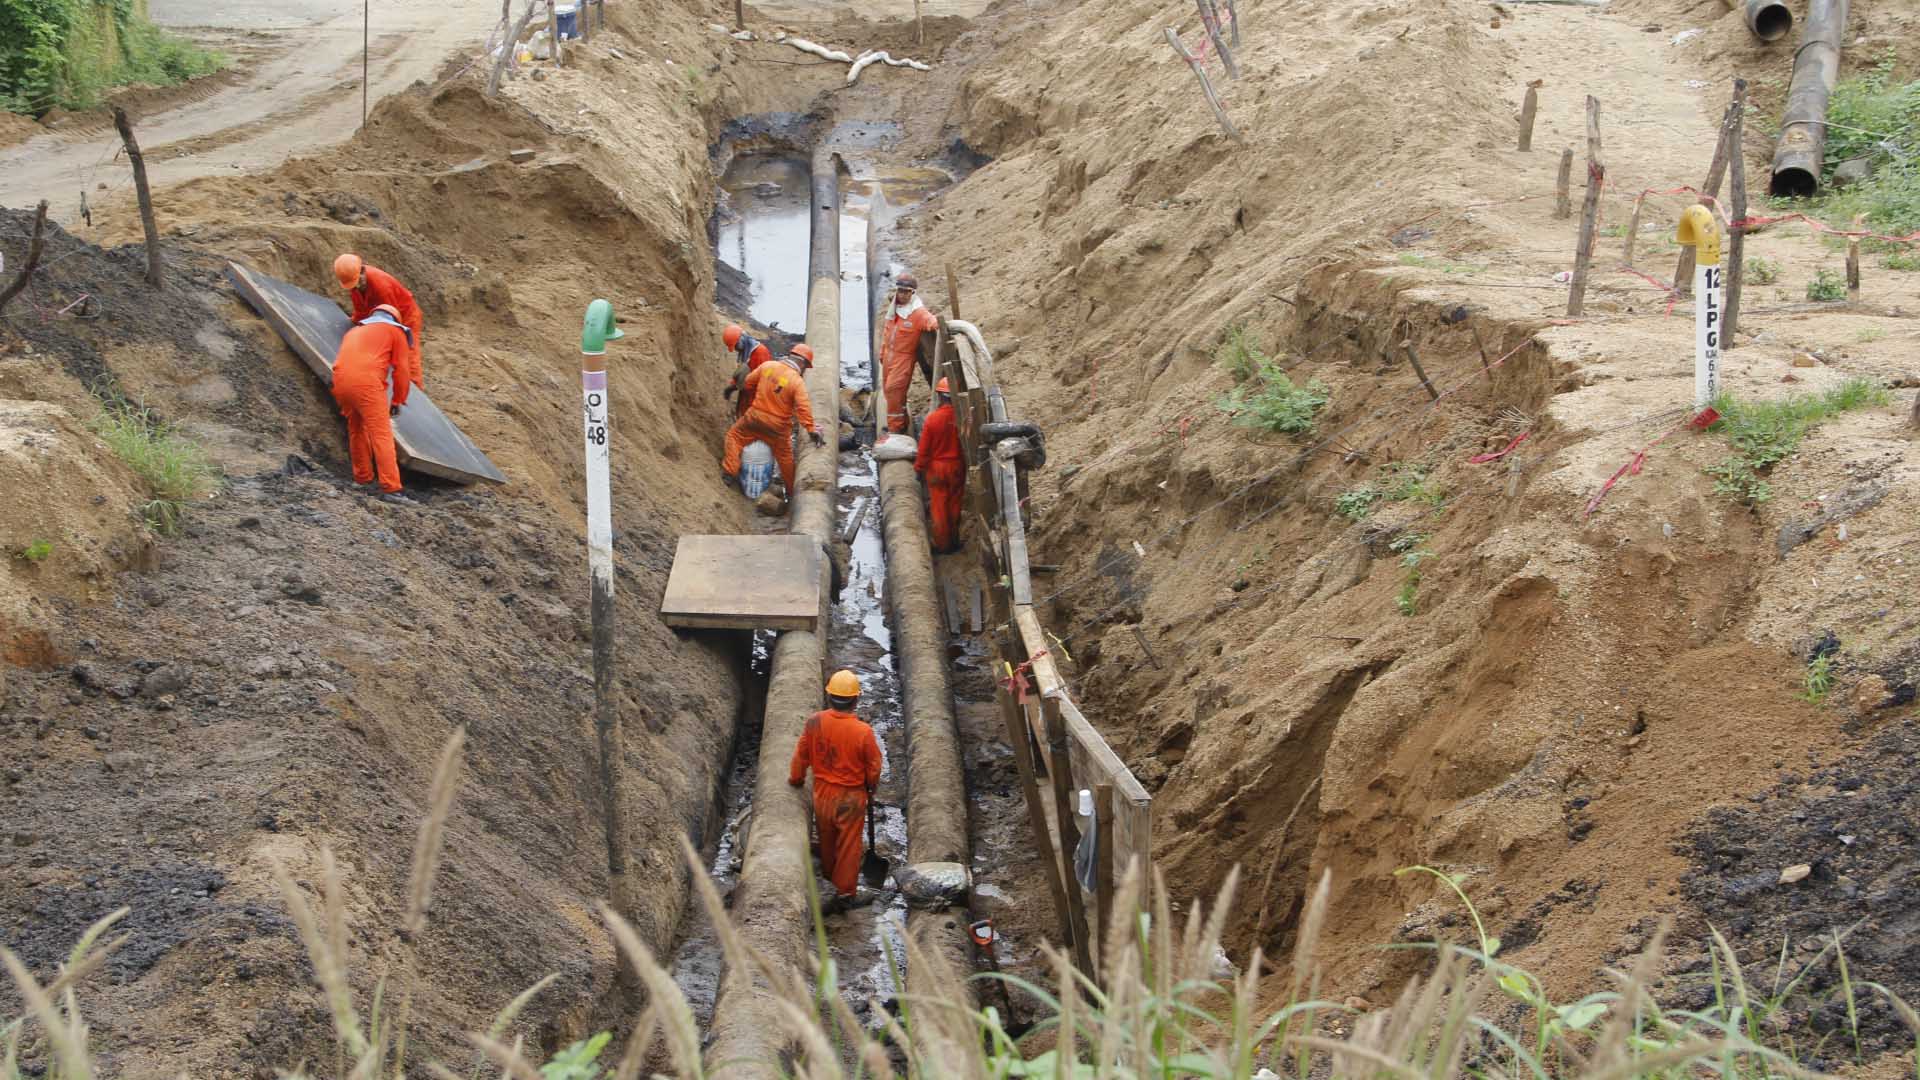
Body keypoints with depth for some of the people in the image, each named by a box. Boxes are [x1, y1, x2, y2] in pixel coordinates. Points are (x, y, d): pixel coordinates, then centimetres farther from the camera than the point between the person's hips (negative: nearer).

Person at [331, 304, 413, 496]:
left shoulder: (354, 331, 35)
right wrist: (397, 401, 20)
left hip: (340, 379, 6)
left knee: (356, 429, 23)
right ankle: (391, 487, -11)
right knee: (382, 434, -5)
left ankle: (362, 477, 30)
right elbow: (400, 370, 10)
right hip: (367, 381, -6)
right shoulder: (395, 331, 18)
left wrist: (346, 406, 42)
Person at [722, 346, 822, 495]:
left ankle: (730, 473, 18)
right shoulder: (797, 382, -17)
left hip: (755, 417, 2)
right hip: (777, 427, -1)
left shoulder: (767, 366, -6)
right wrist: (812, 431, -22)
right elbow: (803, 408, -25)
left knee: (735, 435, 25)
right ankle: (791, 491, 30)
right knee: (785, 457, 18)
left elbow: (747, 383, 6)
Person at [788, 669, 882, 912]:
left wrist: (795, 779, 16)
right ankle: (845, 890, 19)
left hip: (822, 792, 3)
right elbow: (874, 766, -12)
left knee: (827, 836, 26)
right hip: (851, 797, -3)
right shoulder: (863, 731, -25)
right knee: (848, 844, 12)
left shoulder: (815, 722, -17)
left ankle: (829, 874, 49)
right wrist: (871, 788, 10)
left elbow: (801, 755, -3)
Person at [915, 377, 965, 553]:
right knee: (954, 505, 17)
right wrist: (965, 465, 13)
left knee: (939, 507, 10)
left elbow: (924, 449, -12)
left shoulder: (932, 418, -20)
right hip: (957, 466, 2)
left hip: (937, 467, -2)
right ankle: (954, 542, 28)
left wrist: (919, 468, 3)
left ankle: (942, 545, 17)